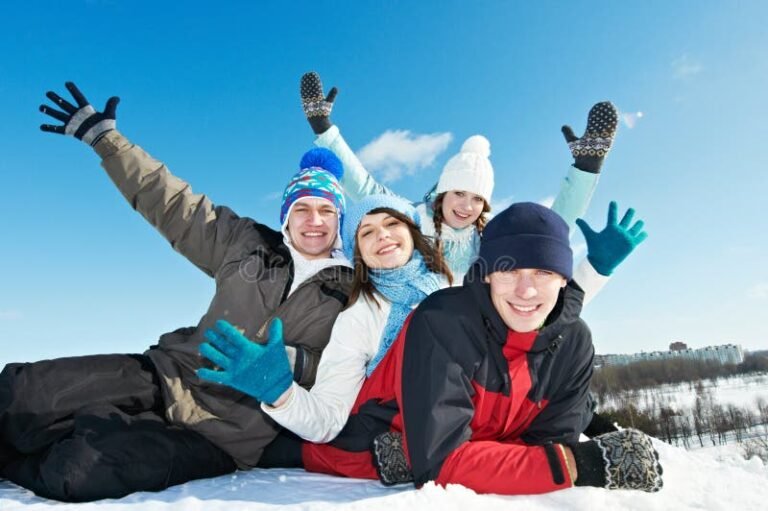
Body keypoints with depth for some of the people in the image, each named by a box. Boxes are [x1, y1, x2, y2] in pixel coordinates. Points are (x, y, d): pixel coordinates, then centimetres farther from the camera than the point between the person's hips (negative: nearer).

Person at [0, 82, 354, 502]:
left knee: (81, 468, -23)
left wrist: (295, 361, -18)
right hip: (169, 376, 4)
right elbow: (170, 203, 9)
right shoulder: (246, 245, 6)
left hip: (225, 430, -3)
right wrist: (103, 136, 11)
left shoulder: (351, 294, 0)